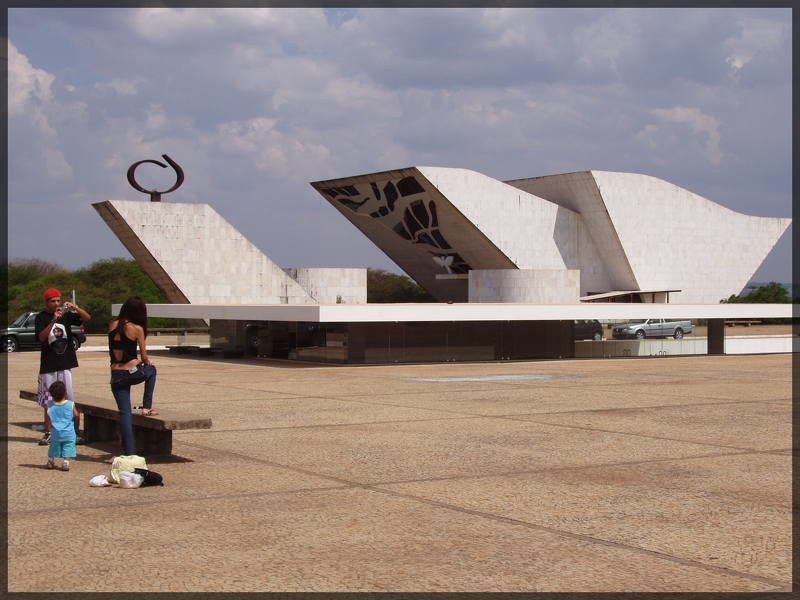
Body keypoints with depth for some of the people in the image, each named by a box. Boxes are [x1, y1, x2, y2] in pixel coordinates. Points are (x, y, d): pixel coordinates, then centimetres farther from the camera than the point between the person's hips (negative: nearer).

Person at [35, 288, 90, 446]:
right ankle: (48, 433, 12)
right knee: (49, 401, 5)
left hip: (65, 363, 2)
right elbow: (41, 337, -17)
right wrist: (53, 321, -29)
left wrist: (74, 308, -21)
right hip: (48, 364, -2)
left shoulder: (66, 315, 6)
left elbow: (87, 318, -3)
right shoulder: (41, 317, -2)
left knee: (68, 399, 2)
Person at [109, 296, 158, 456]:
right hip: (134, 373, -3)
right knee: (151, 369, 32)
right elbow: (144, 357, 1)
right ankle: (146, 407, 28)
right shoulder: (137, 329, -7)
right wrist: (147, 362, 25)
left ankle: (128, 453, 0)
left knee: (125, 414, 6)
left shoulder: (112, 325, 5)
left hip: (117, 376, 3)